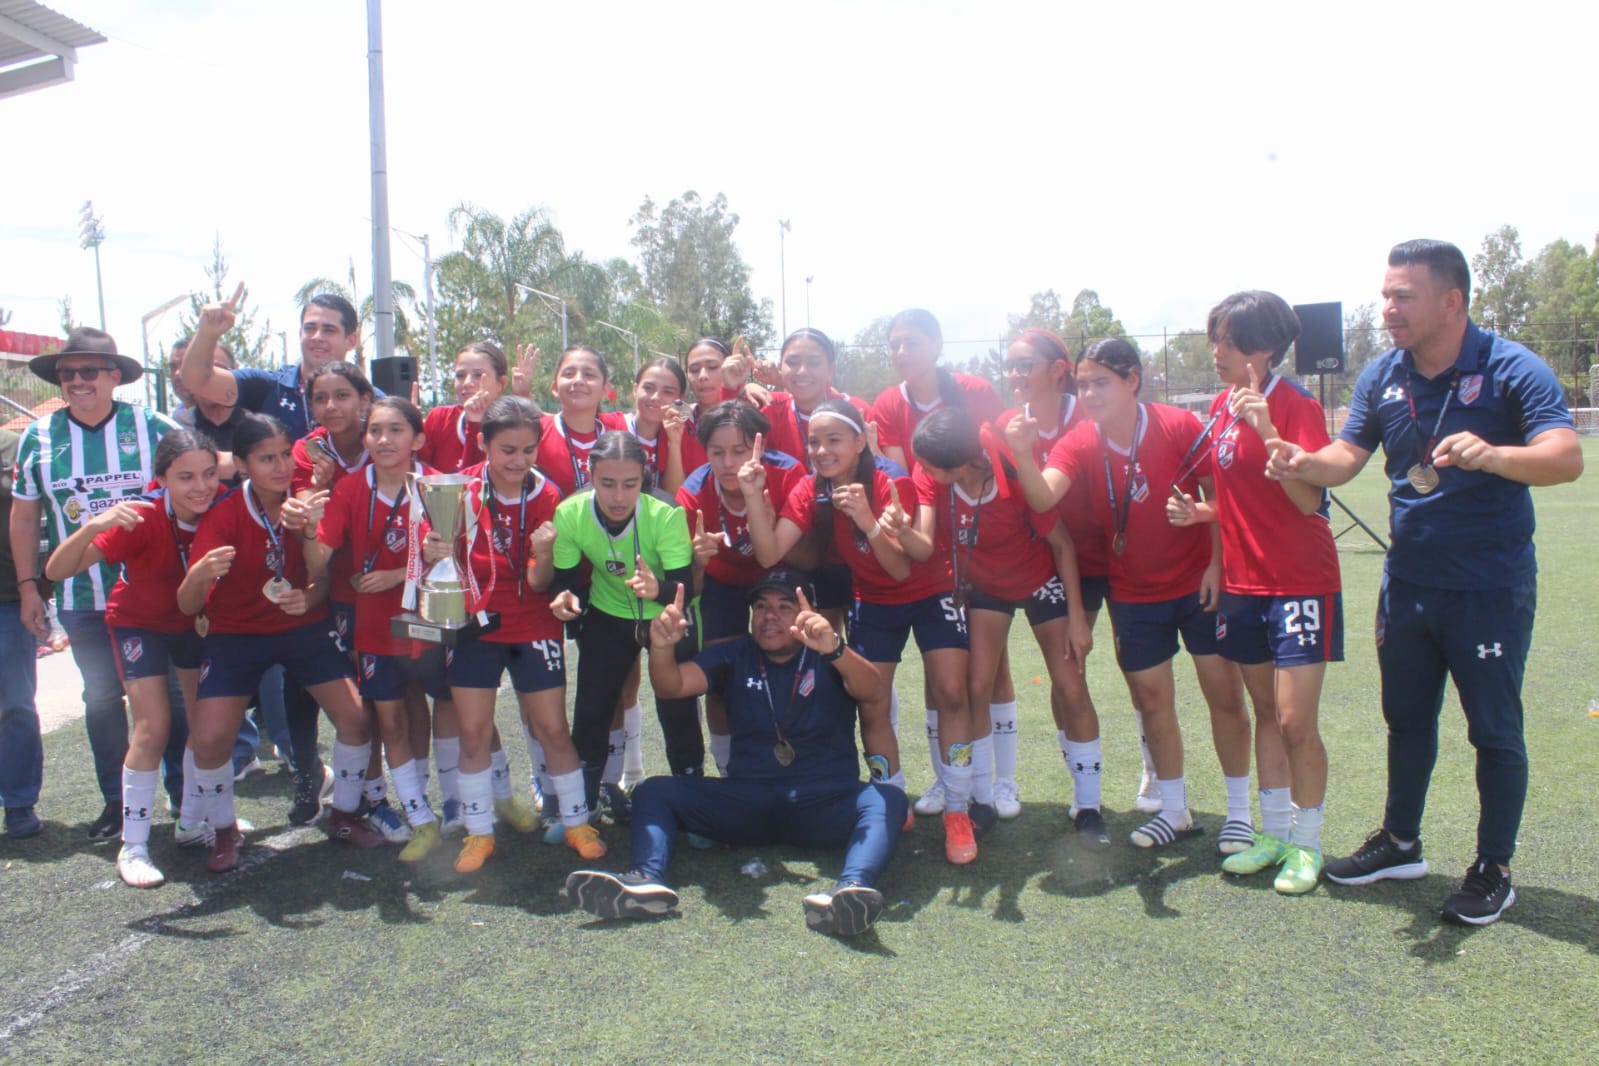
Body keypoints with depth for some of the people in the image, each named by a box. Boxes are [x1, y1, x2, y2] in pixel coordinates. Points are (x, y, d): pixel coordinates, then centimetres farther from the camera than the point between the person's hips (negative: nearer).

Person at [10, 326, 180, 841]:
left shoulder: (153, 427, -4)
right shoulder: (38, 438, 3)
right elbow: (24, 516, 9)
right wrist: (28, 587, 5)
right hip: (82, 599, 2)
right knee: (101, 696, 11)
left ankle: (184, 792, 20)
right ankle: (117, 798, 23)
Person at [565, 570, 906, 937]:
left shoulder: (828, 657, 3)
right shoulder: (735, 656, 11)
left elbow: (872, 694, -16)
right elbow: (673, 685, -3)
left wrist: (834, 649, -37)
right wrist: (662, 647, -27)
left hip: (826, 804, -2)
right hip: (747, 803, 3)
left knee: (888, 799, -31)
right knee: (653, 791, -14)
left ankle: (851, 889, -56)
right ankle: (647, 879, -39)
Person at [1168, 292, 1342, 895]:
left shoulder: (1297, 406, -13)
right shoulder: (1221, 407, 8)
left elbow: (1308, 500, -23)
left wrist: (1268, 429, -31)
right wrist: (1198, 513, 0)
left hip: (1301, 584, -7)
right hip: (1242, 582, 7)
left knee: (1295, 722, -4)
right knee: (1265, 713, 14)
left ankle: (1307, 844, 14)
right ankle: (1274, 832, 25)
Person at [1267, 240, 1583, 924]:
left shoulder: (1512, 370, -14)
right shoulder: (1383, 376, 2)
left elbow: (1567, 457, -25)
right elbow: (1346, 457, 1)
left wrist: (1490, 455, -44)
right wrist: (1302, 463, -22)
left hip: (1490, 587, -5)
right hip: (1408, 580, 5)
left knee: (1494, 730, 5)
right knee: (1406, 719, 17)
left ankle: (1494, 869, 22)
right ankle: (1401, 843, 33)